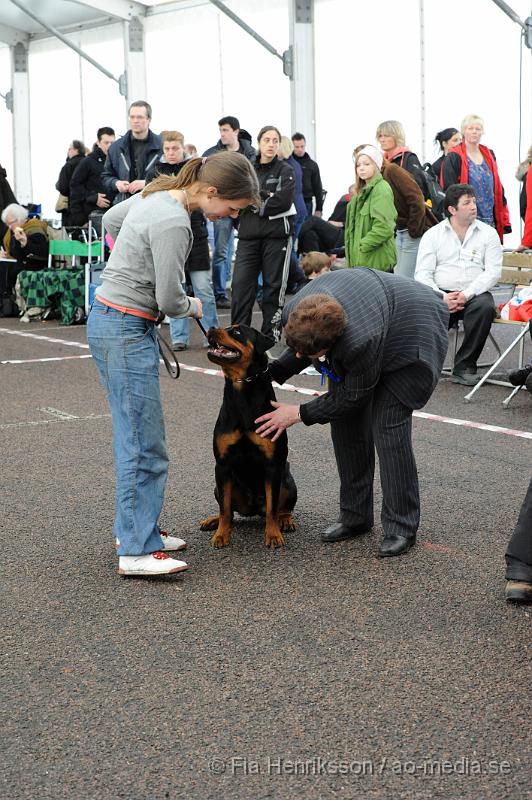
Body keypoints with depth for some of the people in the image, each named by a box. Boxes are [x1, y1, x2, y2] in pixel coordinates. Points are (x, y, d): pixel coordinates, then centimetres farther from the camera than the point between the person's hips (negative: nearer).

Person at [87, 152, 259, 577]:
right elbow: (169, 300, -19)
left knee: (138, 435, 14)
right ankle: (136, 550, -4)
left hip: (110, 320, 10)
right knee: (144, 443, -7)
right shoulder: (173, 224, -23)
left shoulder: (158, 193, 6)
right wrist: (193, 307, 3)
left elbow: (111, 219, 25)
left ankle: (136, 528, 23)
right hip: (127, 331, -10)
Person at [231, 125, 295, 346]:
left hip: (277, 235, -2)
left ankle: (271, 333, 12)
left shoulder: (285, 171, 2)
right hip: (248, 236, 3)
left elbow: (283, 202, -12)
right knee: (241, 284, -5)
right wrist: (264, 197, -5)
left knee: (274, 286, 3)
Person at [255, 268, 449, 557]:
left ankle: (402, 528, -6)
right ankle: (355, 517, 14)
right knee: (345, 424, 1)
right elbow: (300, 349, 0)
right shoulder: (293, 314, -27)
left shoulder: (361, 340, -45)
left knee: (388, 428, -16)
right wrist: (271, 373, -15)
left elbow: (355, 395, -25)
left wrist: (300, 414, -20)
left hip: (410, 334, -7)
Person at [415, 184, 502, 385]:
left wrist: (466, 295, -15)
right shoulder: (433, 234, 10)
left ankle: (464, 366, -22)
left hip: (474, 294, 0)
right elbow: (422, 274, 2)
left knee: (485, 307, -34)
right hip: (441, 295, 0)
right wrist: (443, 297, -16)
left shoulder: (488, 233, 10)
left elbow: (493, 271, -1)